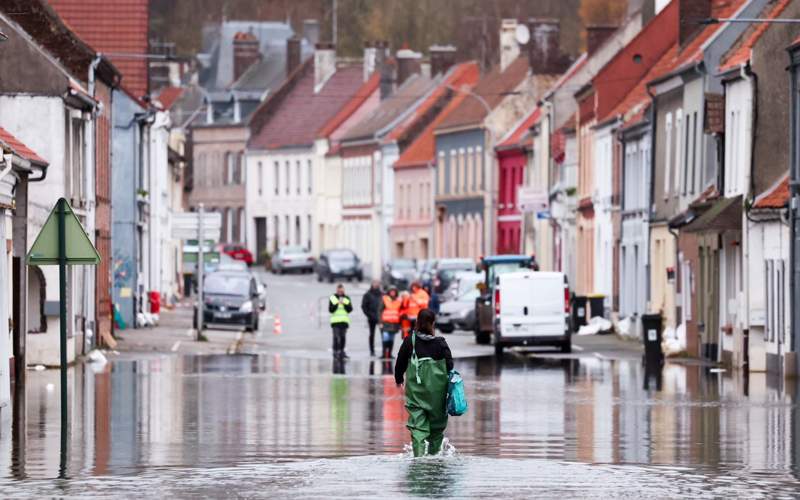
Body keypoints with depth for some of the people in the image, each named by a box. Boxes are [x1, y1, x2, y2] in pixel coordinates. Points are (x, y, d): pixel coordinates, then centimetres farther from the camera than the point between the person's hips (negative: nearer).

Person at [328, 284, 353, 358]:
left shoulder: (347, 299, 11)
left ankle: (341, 352, 11)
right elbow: (330, 310, -4)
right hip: (335, 321, -3)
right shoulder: (332, 298, 4)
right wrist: (337, 304, -16)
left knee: (343, 337, 5)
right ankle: (335, 351, -6)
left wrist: (344, 304, -13)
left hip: (344, 321, 3)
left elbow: (350, 309, 2)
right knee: (336, 337, -9)